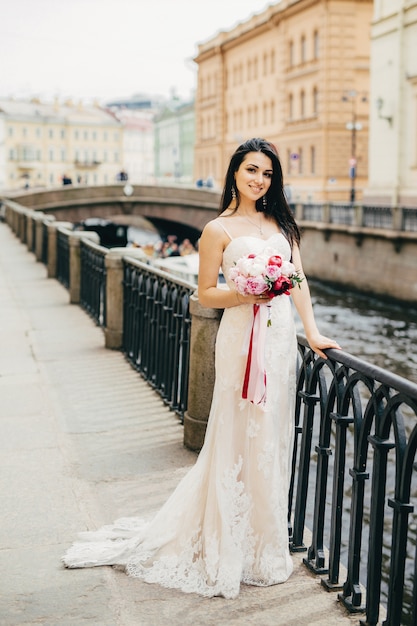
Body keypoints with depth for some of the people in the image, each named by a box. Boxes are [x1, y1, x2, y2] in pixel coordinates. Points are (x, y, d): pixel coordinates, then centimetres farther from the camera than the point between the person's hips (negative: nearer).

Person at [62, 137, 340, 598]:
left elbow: (299, 279, 10)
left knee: (271, 436, 12)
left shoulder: (280, 222, 13)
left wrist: (313, 333, 2)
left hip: (281, 336, 5)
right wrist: (247, 293, -18)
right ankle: (231, 546, 15)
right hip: (242, 337, -5)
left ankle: (265, 540, 26)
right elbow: (206, 294, -2)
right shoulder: (219, 229, -3)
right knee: (239, 439, 0)